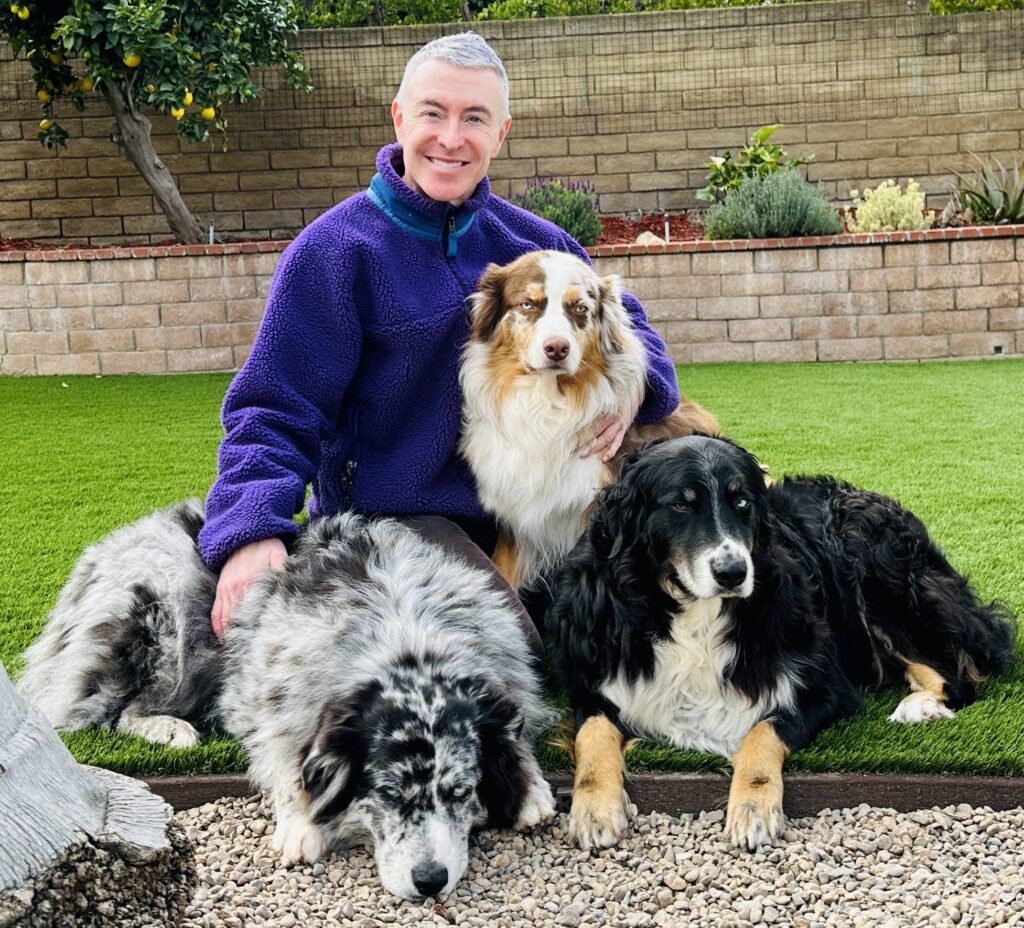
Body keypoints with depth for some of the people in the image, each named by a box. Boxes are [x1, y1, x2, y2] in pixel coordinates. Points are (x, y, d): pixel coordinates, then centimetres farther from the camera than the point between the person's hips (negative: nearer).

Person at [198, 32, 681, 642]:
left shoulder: (531, 241, 6)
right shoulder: (334, 249, -9)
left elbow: (623, 320, 16)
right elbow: (274, 410, -10)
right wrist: (250, 530, -27)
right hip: (387, 516, -5)